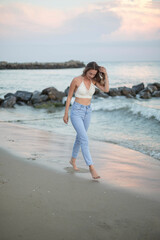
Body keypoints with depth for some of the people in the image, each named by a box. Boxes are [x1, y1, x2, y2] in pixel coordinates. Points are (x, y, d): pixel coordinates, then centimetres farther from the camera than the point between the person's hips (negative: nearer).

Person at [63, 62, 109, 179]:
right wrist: (66, 114, -1)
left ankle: (73, 160, 42)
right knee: (85, 140, -16)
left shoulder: (94, 80, 1)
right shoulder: (76, 80, -12)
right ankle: (92, 168, -17)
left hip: (87, 112, 6)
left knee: (80, 137, 20)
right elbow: (69, 97, -4)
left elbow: (106, 89, -12)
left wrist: (105, 75, -17)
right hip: (76, 112, -6)